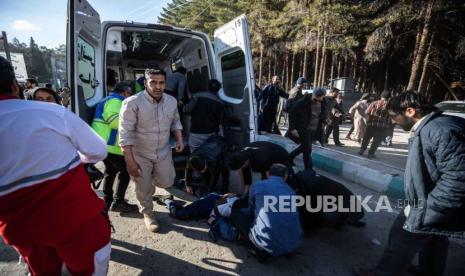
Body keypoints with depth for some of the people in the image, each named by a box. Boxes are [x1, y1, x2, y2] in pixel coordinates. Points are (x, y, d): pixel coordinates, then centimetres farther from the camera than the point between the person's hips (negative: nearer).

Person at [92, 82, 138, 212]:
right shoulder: (115, 100, -11)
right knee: (125, 171, -3)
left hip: (103, 143, 11)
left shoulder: (110, 100, 24)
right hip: (109, 143, -11)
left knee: (111, 171, 19)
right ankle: (118, 202, 0)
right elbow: (113, 120, -25)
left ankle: (107, 200, 28)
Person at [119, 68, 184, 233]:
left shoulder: (172, 101, -6)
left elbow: (175, 121, 11)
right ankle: (147, 214, 40)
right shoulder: (132, 103, -23)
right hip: (140, 154, -4)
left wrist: (179, 140, -3)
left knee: (167, 182, 12)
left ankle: (151, 176, 46)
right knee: (144, 189, 11)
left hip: (164, 151, 4)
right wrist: (130, 161, -21)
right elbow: (125, 134, -21)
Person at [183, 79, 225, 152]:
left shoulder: (198, 96, -6)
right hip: (210, 134, 2)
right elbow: (220, 121, 4)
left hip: (195, 133, -2)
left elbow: (187, 110, -12)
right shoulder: (220, 103, 2)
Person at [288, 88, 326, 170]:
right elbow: (292, 114, -15)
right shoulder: (303, 102, -18)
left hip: (313, 130, 7)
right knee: (307, 149, -5)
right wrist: (293, 128, -19)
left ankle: (289, 157, 39)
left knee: (304, 147, 17)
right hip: (303, 129, -6)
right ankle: (309, 170, 10)